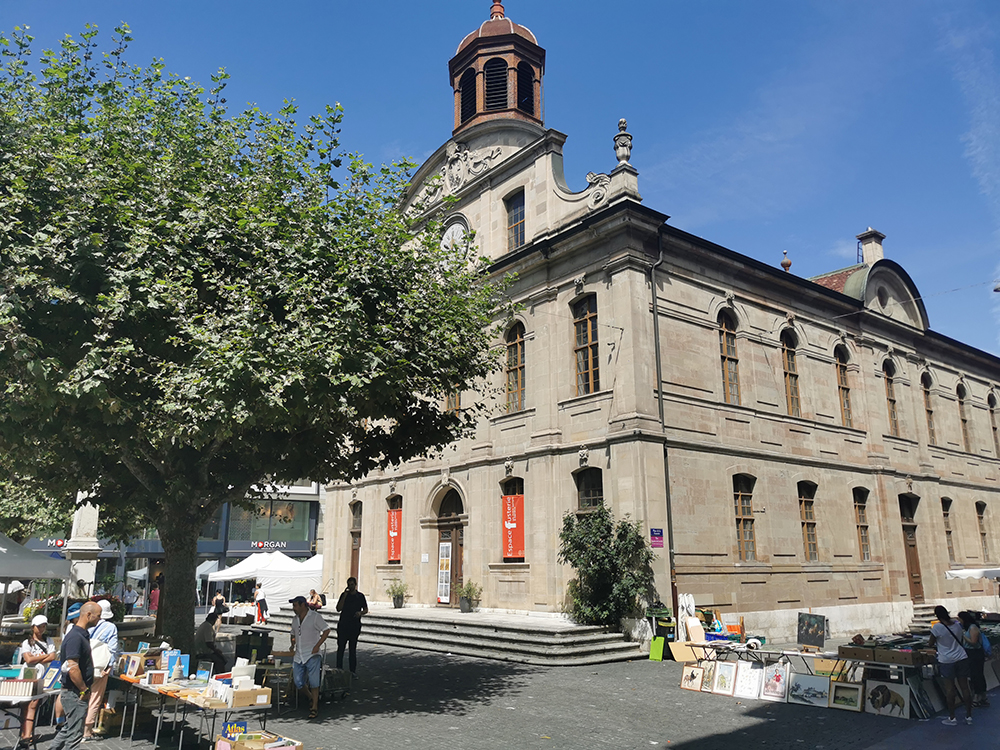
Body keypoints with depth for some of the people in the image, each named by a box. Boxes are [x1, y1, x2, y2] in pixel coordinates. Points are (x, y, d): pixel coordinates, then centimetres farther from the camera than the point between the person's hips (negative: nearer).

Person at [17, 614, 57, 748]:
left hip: (43, 677, 1)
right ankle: (26, 736, -7)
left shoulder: (48, 641, 17)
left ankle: (25, 736, -13)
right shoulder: (27, 643, 10)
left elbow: (53, 657, 4)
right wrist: (45, 656, 1)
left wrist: (37, 659, -3)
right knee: (27, 705, -7)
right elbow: (28, 659, -5)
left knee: (33, 704, -11)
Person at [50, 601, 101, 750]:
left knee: (68, 729, 20)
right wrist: (84, 690, -18)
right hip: (75, 694, -10)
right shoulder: (75, 637, -21)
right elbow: (72, 669, -27)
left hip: (76, 692, 10)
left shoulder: (82, 635, 12)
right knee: (75, 733, -2)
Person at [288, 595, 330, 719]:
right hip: (298, 656, 6)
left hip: (312, 655, -6)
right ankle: (311, 698, 27)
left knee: (313, 683, -7)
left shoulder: (315, 616, -7)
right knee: (298, 683, 2)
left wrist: (317, 646, -14)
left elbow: (326, 630, -7)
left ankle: (315, 707, 6)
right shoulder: (295, 618, 13)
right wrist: (293, 645, 9)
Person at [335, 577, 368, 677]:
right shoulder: (344, 595, 4)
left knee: (353, 648, 4)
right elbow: (338, 609, -6)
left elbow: (366, 609, 10)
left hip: (355, 625, 0)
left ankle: (353, 670, 11)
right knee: (340, 647, 2)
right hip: (343, 625, 1)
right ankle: (339, 669, 11)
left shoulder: (360, 596, 4)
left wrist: (360, 613, -12)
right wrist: (345, 596, -13)